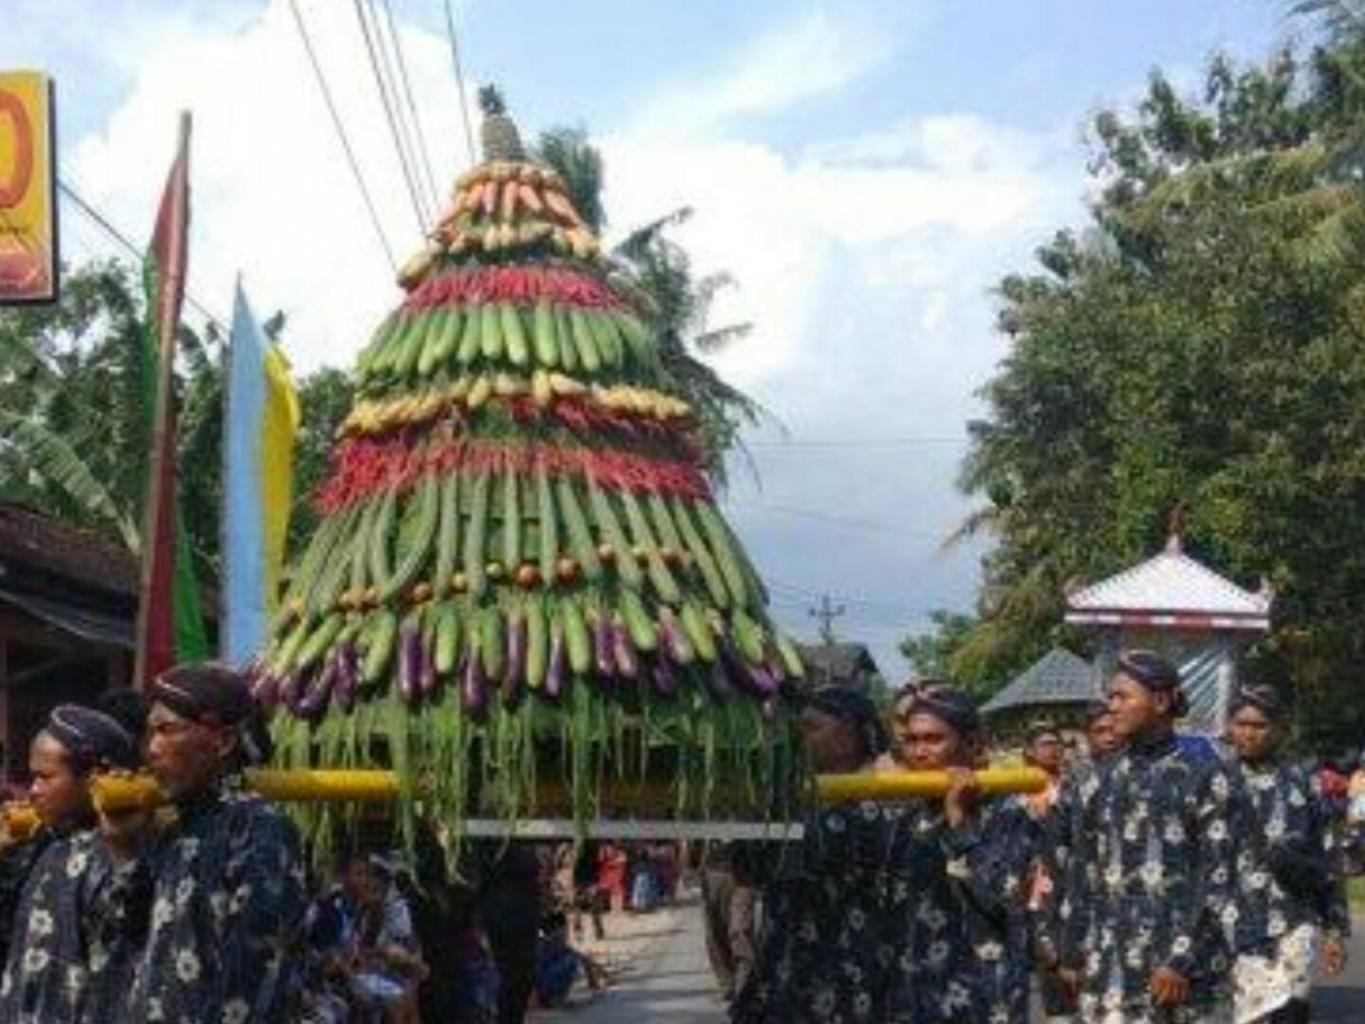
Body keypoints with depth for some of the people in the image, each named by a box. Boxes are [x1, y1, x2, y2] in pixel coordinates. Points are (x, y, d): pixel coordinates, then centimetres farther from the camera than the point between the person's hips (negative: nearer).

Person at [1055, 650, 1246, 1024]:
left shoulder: (1206, 778, -4)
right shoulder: (1100, 781, 11)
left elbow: (1217, 880, -9)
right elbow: (1080, 873, 14)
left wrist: (1183, 960, -15)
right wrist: (1072, 954, 9)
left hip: (1187, 964, -4)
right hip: (1110, 967, 4)